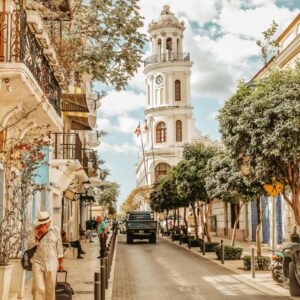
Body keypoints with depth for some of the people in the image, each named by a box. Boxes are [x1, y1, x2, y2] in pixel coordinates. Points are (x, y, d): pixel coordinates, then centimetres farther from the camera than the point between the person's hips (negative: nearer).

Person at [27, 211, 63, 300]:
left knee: (50, 289, 7)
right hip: (37, 263, -1)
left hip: (51, 264, 1)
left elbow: (59, 247, 8)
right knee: (38, 288, -11)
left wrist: (60, 263, 11)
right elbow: (29, 246, -6)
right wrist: (38, 235, -18)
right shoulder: (34, 231, -1)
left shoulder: (55, 231, 2)